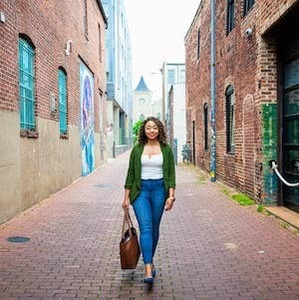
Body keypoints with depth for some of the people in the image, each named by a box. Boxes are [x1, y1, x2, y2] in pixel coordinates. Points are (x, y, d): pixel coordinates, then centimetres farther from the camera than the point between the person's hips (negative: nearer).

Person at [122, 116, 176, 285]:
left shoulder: (166, 149, 3)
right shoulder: (137, 149, 4)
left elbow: (171, 174, 2)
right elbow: (131, 174, 6)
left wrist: (171, 196, -7)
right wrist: (127, 197, 3)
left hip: (159, 189, 1)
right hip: (141, 190, -1)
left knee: (154, 228, 11)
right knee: (145, 227, -12)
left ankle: (150, 261, 32)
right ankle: (148, 269, -15)